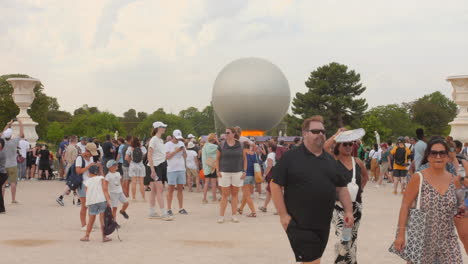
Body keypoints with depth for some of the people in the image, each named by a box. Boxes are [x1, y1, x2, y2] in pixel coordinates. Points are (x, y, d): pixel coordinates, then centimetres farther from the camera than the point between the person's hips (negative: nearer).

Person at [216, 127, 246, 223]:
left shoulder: (240, 145, 2)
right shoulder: (221, 145, 1)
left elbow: (244, 159, 7)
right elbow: (217, 159, 7)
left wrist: (244, 171, -1)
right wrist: (217, 171, -2)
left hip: (237, 172, 1)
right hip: (224, 172, -1)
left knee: (235, 194, 7)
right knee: (225, 195, 0)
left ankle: (234, 215, 14)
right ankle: (221, 216, 4)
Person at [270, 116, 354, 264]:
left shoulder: (330, 160, 13)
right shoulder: (291, 157, -6)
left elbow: (341, 188, 16)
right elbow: (275, 185, -7)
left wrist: (348, 210, 4)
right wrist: (283, 214, -12)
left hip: (323, 224, 6)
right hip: (299, 224, -6)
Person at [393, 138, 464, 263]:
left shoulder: (454, 181, 4)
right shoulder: (418, 178, -7)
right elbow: (405, 206, -7)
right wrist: (401, 234, -12)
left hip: (448, 241, 3)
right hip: (422, 239, -3)